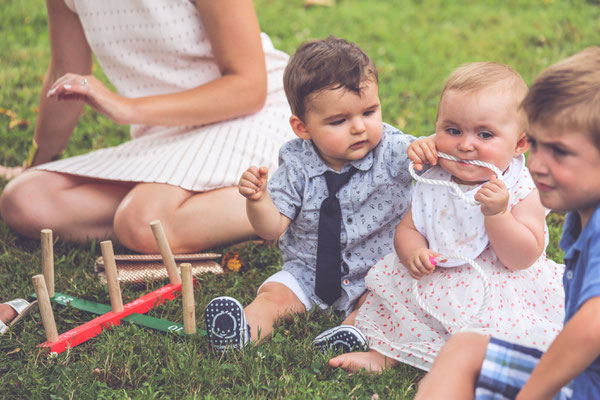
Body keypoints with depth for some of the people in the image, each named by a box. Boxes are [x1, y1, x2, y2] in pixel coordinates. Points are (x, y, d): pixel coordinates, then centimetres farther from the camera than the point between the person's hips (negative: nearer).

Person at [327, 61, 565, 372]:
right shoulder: (433, 184, 1)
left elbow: (524, 258, -18)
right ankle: (384, 353, 9)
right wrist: (413, 253, -18)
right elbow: (407, 229, 6)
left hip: (499, 292, -5)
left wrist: (496, 214, -32)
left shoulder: (521, 190, -13)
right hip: (438, 284, 5)